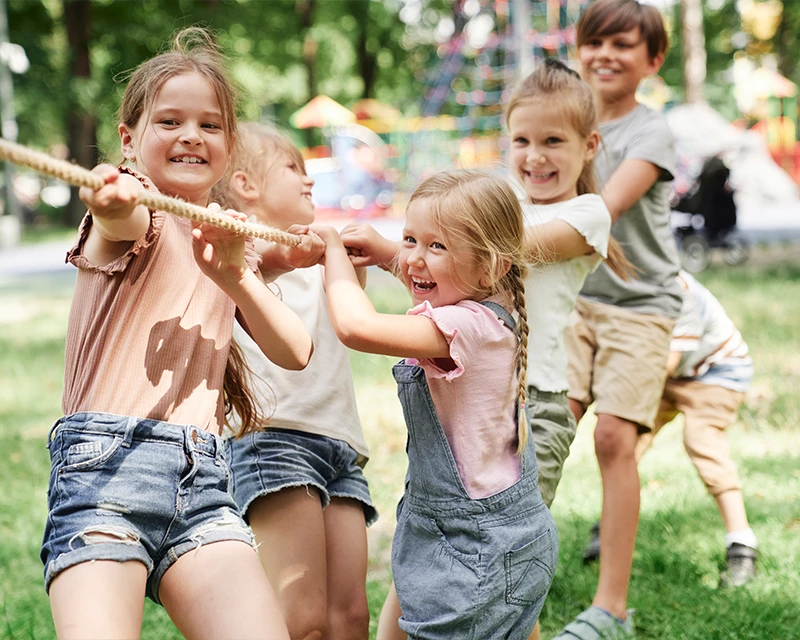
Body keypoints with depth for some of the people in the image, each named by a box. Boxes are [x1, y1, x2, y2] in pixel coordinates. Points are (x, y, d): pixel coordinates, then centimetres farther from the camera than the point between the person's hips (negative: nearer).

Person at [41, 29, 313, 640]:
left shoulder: (229, 248, 21)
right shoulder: (131, 218, 3)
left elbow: (295, 352, 9)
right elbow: (131, 224, -24)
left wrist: (234, 274, -8)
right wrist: (116, 206, -48)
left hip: (202, 476, 5)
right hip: (107, 463, -5)